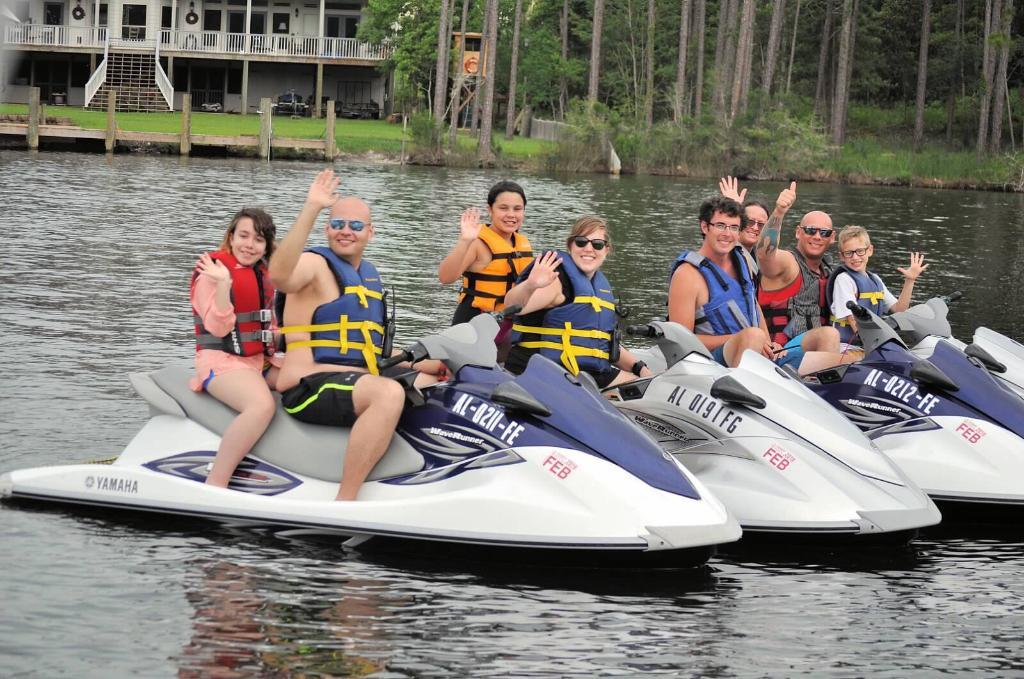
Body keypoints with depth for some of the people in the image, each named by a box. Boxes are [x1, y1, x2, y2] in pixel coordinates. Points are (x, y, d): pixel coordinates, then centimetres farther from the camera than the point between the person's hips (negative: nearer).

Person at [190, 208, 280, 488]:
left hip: (260, 359, 9)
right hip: (221, 360, -9)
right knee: (262, 405, -37)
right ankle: (214, 488, -39)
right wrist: (223, 285, -30)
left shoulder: (262, 274, 17)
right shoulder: (213, 272, -7)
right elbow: (219, 328, -18)